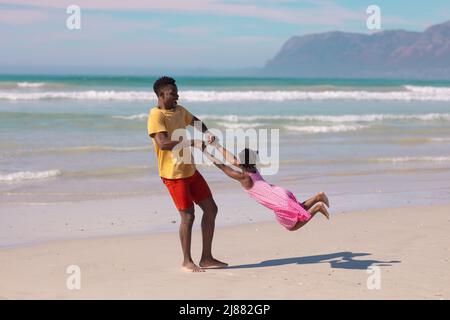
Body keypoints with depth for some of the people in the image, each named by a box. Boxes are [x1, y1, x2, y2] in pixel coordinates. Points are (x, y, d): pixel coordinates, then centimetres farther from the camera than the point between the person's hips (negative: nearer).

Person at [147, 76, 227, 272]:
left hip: (190, 170, 9)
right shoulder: (156, 115, -15)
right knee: (188, 215, -7)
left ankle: (206, 258, 17)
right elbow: (163, 143, -28)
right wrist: (192, 143, -29)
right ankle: (187, 261, 9)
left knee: (211, 209, 9)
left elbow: (195, 121, 29)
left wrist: (206, 133, 7)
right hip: (173, 174, -9)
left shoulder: (179, 110, 10)